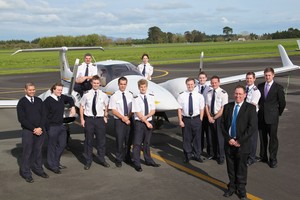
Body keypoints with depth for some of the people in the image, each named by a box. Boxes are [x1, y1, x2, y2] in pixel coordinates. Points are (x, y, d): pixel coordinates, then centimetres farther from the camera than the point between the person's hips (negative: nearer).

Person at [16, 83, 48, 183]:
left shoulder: (39, 101, 8)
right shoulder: (22, 102, -5)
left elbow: (43, 115, 7)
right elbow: (21, 119, -10)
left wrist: (40, 128, -8)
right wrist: (34, 129, -14)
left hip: (40, 130, 4)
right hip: (27, 131, -4)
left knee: (38, 150, 11)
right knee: (27, 152, 1)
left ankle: (38, 169, 25)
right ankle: (26, 173, 12)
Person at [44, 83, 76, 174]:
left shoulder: (62, 98, 4)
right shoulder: (48, 101, -16)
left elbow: (70, 99, 27)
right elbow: (45, 115, -16)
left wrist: (72, 108, 14)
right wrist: (48, 127, -17)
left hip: (61, 125, 7)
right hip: (52, 127, -7)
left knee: (62, 144, 14)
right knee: (52, 146, 5)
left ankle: (56, 162, 30)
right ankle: (52, 165, 18)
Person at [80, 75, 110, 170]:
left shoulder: (103, 95, 1)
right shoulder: (86, 95, -2)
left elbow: (106, 107, 14)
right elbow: (82, 107, 5)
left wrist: (105, 116, 8)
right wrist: (82, 119, 1)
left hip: (100, 119, 1)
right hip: (89, 119, -1)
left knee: (101, 140, 8)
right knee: (88, 141, 7)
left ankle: (101, 159, 25)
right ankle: (88, 161, 18)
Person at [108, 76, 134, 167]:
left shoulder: (130, 95, 5)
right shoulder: (114, 96, -4)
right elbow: (113, 110, -7)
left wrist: (128, 117, -9)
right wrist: (123, 118, -15)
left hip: (129, 120, 3)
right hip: (119, 121, -3)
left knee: (128, 140, 11)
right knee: (119, 140, -2)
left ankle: (127, 158, 27)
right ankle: (119, 160, 11)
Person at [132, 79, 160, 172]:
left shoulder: (151, 97, 3)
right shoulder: (136, 98, -10)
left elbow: (153, 111, 3)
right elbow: (138, 113, -12)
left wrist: (146, 116, -15)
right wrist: (146, 122, -12)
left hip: (149, 122, 4)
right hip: (139, 123, -4)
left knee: (147, 143, 17)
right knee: (137, 144, -1)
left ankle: (148, 160, 31)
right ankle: (137, 164, 6)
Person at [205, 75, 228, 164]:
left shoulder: (223, 93, -11)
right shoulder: (209, 93, 5)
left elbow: (223, 108, -13)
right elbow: (206, 106, 6)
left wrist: (215, 118, -12)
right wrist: (209, 117, -8)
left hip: (219, 117, -5)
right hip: (210, 117, 5)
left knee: (220, 137, -1)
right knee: (213, 136, 12)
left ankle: (221, 157, 11)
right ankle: (215, 154, 25)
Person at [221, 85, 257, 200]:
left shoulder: (250, 108, -6)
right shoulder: (227, 107, 5)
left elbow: (253, 127, -11)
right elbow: (222, 124, 6)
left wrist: (239, 141, -13)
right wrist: (228, 139, -7)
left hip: (242, 144, -3)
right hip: (229, 142, 3)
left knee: (241, 168, 9)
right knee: (230, 167, 11)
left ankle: (241, 189, 25)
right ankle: (232, 187, 27)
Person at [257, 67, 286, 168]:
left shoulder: (278, 87, -7)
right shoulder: (260, 86, 6)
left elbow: (282, 102, 0)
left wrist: (278, 113, 6)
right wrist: (261, 109, 10)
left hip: (272, 117, -4)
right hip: (261, 116, 4)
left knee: (273, 138, 0)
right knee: (262, 137, 12)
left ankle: (273, 159, 6)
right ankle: (263, 156, 24)